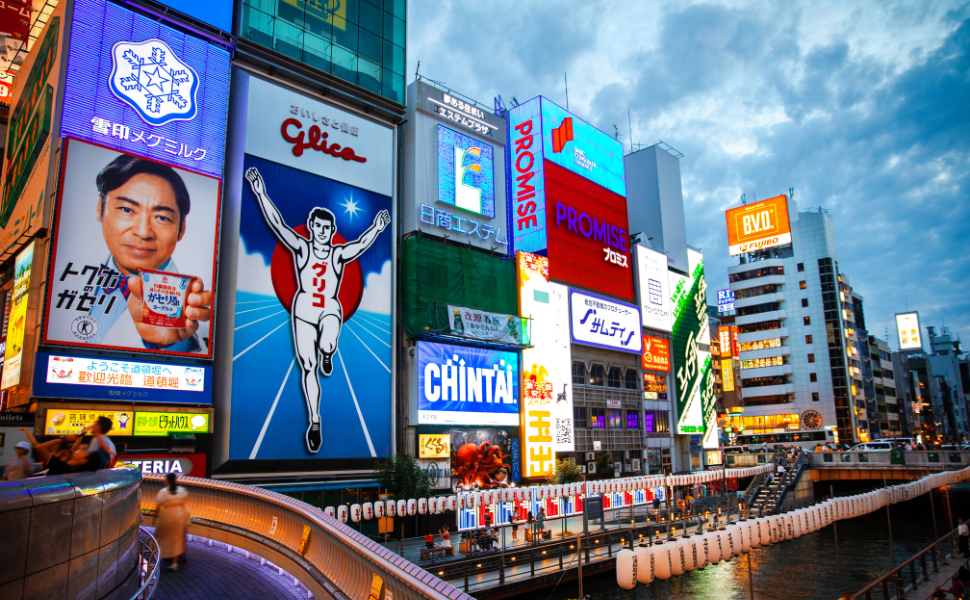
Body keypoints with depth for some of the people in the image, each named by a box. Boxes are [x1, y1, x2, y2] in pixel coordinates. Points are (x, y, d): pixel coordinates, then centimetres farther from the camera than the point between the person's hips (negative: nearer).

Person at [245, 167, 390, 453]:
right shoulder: (301, 248, 0)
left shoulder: (339, 254, 1)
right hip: (303, 309, 1)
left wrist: (376, 228, -26)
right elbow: (277, 224, -8)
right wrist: (260, 194, -16)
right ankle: (314, 421, 11)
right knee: (307, 367, 0)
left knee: (327, 345, -33)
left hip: (330, 309, -1)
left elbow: (361, 244, -12)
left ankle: (327, 354, 7)